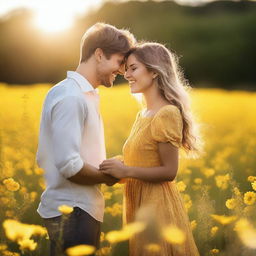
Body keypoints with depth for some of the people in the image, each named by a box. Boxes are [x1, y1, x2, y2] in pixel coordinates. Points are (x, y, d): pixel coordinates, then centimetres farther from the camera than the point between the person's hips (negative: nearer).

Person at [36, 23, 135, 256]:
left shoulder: (84, 94, 14)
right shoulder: (71, 97, -16)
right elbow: (69, 165, -24)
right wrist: (109, 176, -7)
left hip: (83, 209, 10)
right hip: (72, 212, -10)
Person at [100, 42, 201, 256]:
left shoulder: (167, 114, -14)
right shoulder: (143, 116, 12)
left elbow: (169, 171, -16)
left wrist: (126, 171, -22)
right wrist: (116, 167, -3)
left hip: (158, 206, -8)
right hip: (139, 206, 8)